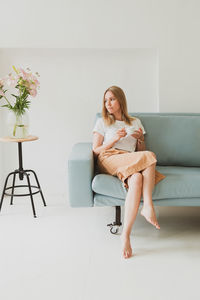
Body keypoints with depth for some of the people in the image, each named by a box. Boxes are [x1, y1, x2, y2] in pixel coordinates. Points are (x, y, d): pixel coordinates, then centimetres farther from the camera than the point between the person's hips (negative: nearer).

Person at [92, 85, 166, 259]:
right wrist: (115, 139, -4)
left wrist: (140, 139, 3)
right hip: (109, 160, -3)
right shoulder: (102, 122, 20)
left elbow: (141, 151, 25)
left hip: (131, 163, 3)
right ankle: (148, 206, -37)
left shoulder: (135, 122, 28)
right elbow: (96, 151, 10)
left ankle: (126, 234, -43)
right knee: (150, 156, -32)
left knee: (137, 179, -38)